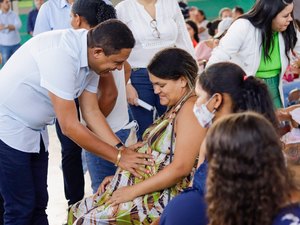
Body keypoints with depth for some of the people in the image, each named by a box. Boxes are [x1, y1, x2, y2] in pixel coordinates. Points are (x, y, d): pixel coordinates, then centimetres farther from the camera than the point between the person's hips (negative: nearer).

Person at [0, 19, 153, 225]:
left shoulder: (90, 56, -5)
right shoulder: (61, 55, -31)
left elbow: (91, 112, 3)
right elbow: (69, 126, -27)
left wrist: (122, 149, -8)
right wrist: (119, 156, -20)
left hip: (34, 129, 8)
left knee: (39, 204, 9)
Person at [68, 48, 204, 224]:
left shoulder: (191, 109, -15)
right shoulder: (176, 107, 16)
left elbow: (181, 168, -22)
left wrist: (133, 191, -17)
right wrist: (119, 177, 11)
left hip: (164, 198, -10)